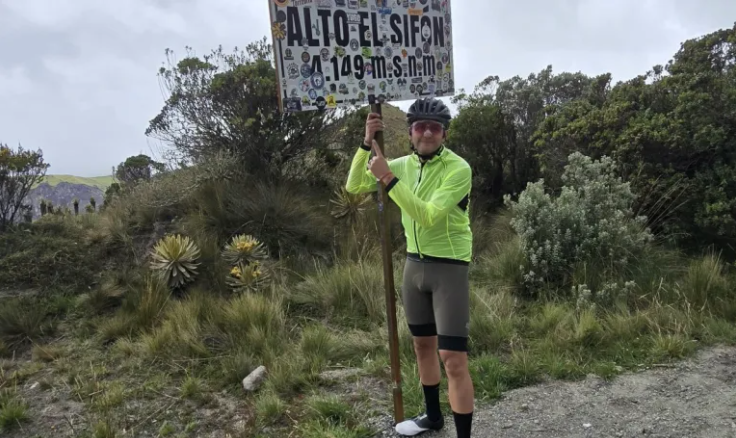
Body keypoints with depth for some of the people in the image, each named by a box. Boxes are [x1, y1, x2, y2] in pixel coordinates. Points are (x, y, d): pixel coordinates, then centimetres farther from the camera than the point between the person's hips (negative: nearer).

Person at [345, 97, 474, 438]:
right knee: (422, 345, 19)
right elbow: (354, 186, 0)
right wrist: (367, 143, -13)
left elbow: (428, 216, -27)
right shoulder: (405, 164, 2)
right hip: (414, 264, 7)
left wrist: (389, 179, -30)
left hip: (449, 267, -6)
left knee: (453, 359, -7)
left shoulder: (458, 168, -16)